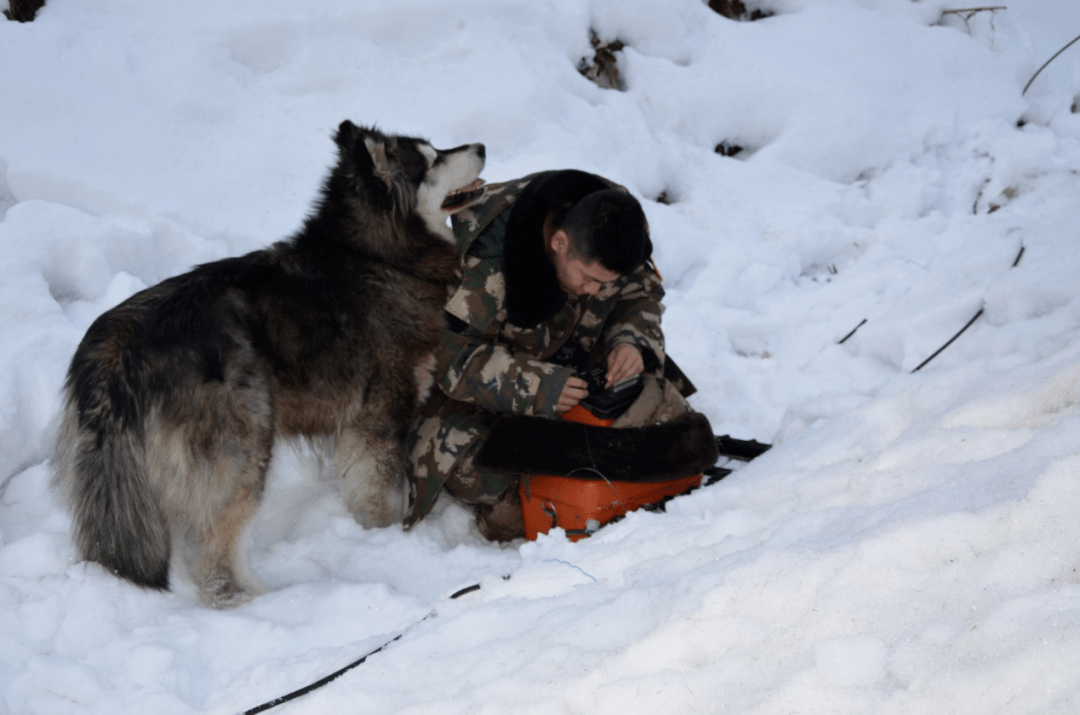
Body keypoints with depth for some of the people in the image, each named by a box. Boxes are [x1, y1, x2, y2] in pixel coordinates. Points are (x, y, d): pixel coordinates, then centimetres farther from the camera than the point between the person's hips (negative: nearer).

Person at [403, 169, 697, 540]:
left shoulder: (618, 225, -16)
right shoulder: (486, 258, -34)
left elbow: (641, 294, 3)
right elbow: (447, 351, -30)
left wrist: (630, 340, -20)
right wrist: (533, 387, -38)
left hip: (577, 366, 5)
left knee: (664, 411, -19)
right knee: (468, 466, -33)